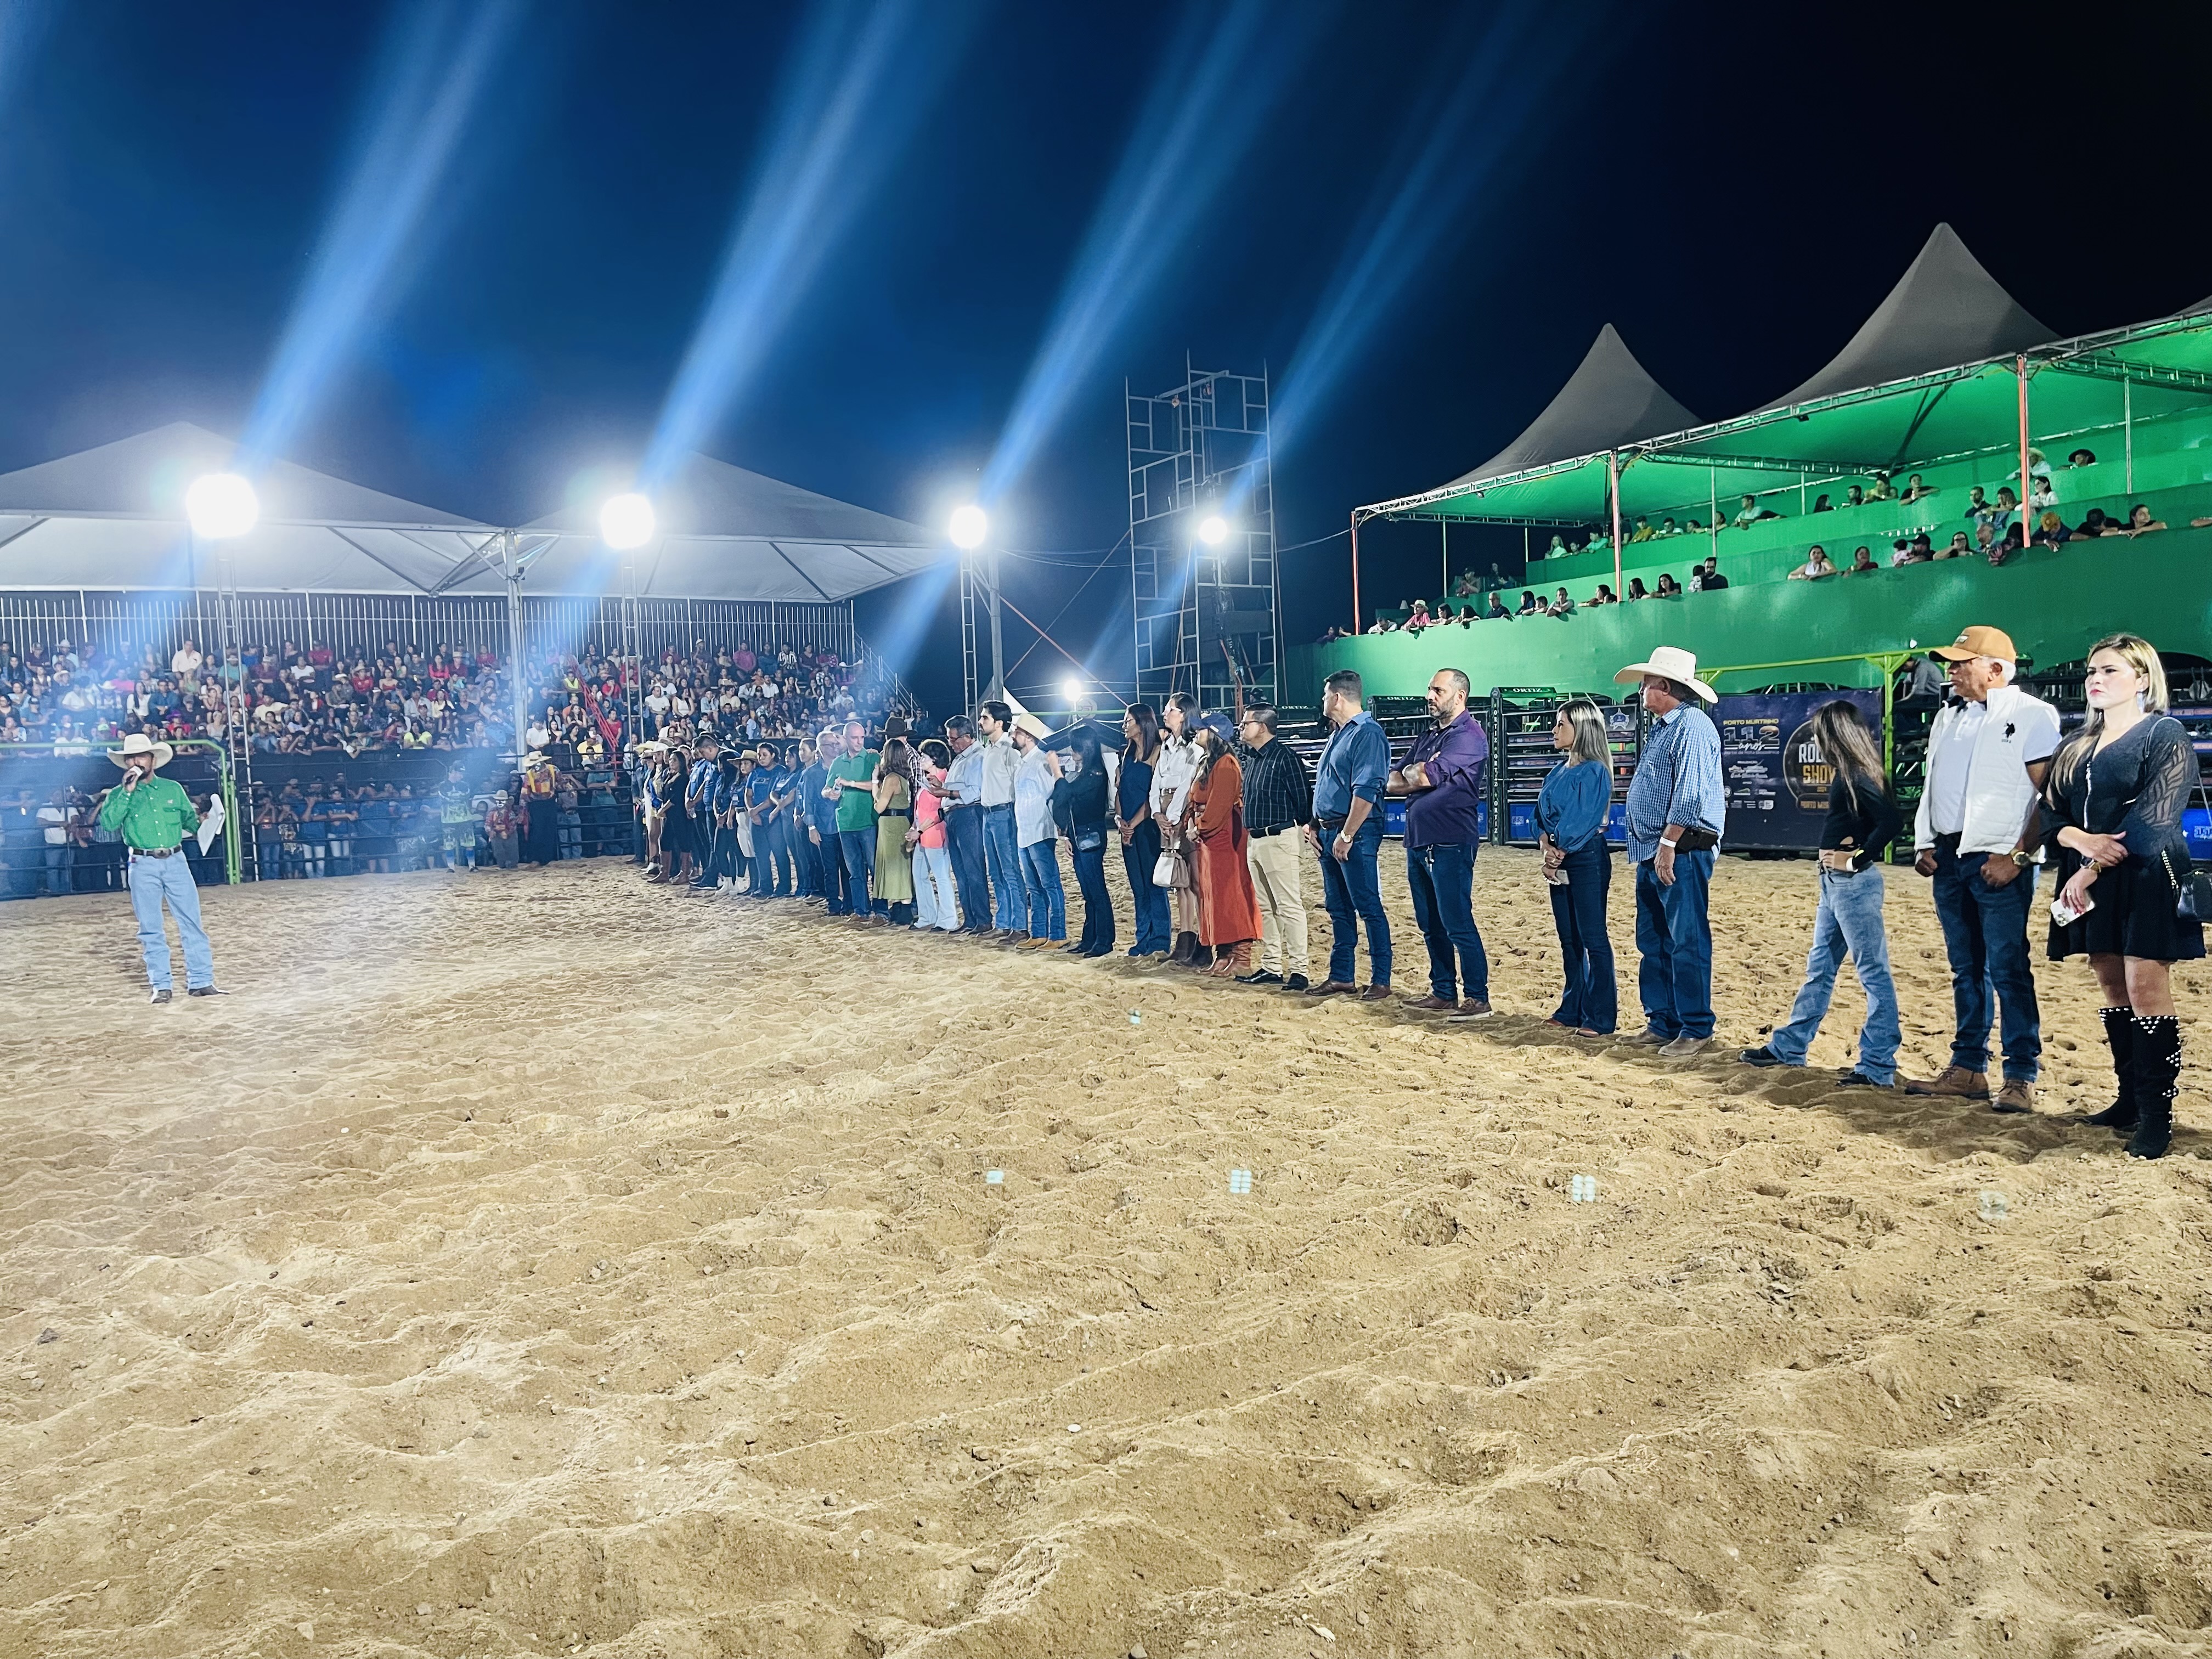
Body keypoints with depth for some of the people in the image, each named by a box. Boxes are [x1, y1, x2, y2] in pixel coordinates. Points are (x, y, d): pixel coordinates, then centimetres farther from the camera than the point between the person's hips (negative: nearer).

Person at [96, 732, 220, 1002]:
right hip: (143, 866, -1)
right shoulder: (119, 794, 5)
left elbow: (190, 820, 22)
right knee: (151, 929, 3)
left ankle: (200, 982, 2)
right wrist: (127, 792, -15)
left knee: (192, 923, -2)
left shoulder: (173, 789, 10)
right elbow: (108, 823, -12)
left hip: (176, 861, 1)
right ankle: (161, 986, 8)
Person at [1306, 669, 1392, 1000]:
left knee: (1368, 908, -5)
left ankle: (1381, 980, 1)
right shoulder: (1338, 734, 17)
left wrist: (1347, 836, -22)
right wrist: (1314, 825, 12)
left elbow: (1366, 791, -21)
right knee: (1338, 909, 13)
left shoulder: (1367, 734, -14)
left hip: (1355, 835, -10)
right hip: (1329, 833, 10)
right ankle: (1341, 977, 20)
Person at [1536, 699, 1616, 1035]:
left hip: (1586, 859, -8)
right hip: (1559, 861, 9)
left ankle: (1601, 1018, -1)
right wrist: (1546, 846, -5)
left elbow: (1581, 820, -16)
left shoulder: (1594, 772, -11)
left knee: (1593, 938, -5)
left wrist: (1559, 854, -11)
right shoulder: (1558, 772, 14)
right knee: (1568, 938, 13)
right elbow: (1542, 814, 12)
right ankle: (1572, 1010, 21)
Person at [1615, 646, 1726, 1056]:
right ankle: (1662, 1022, 22)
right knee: (1652, 941, 14)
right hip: (1652, 852, 11)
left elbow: (1689, 794, -21)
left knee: (1687, 942, -4)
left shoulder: (1692, 725, -14)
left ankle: (1695, 1029, 2)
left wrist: (1669, 844, -22)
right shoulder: (1662, 727, 18)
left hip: (1681, 852, -11)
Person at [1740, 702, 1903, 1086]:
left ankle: (1878, 1068, 2)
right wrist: (1838, 851, -4)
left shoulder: (1858, 777, -15)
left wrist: (1857, 859, -18)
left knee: (1873, 973, -3)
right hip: (1834, 882, 11)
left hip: (1853, 883, -11)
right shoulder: (1845, 774, 13)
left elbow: (1891, 820, -26)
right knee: (1819, 969, 17)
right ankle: (1789, 1047, 26)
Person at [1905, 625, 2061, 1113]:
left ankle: (2021, 1077, 0)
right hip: (1949, 858, 7)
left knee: (2009, 971, -7)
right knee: (1966, 969, 12)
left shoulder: (2032, 716, -5)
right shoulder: (1948, 716, 17)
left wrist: (2017, 856, -16)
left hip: (1999, 862, -7)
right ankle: (1968, 1069, 18)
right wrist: (1924, 845, 10)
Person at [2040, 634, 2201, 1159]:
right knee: (2111, 986, 9)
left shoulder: (2165, 735, -5)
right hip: (2090, 884, 7)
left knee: (2146, 989, -9)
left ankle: (2157, 1114, -5)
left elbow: (2152, 820, -14)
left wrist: (2090, 871, -17)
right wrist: (2082, 840, -14)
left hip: (2145, 880, -7)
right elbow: (2052, 810, 8)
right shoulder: (2078, 745, 16)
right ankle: (2129, 1100, 17)